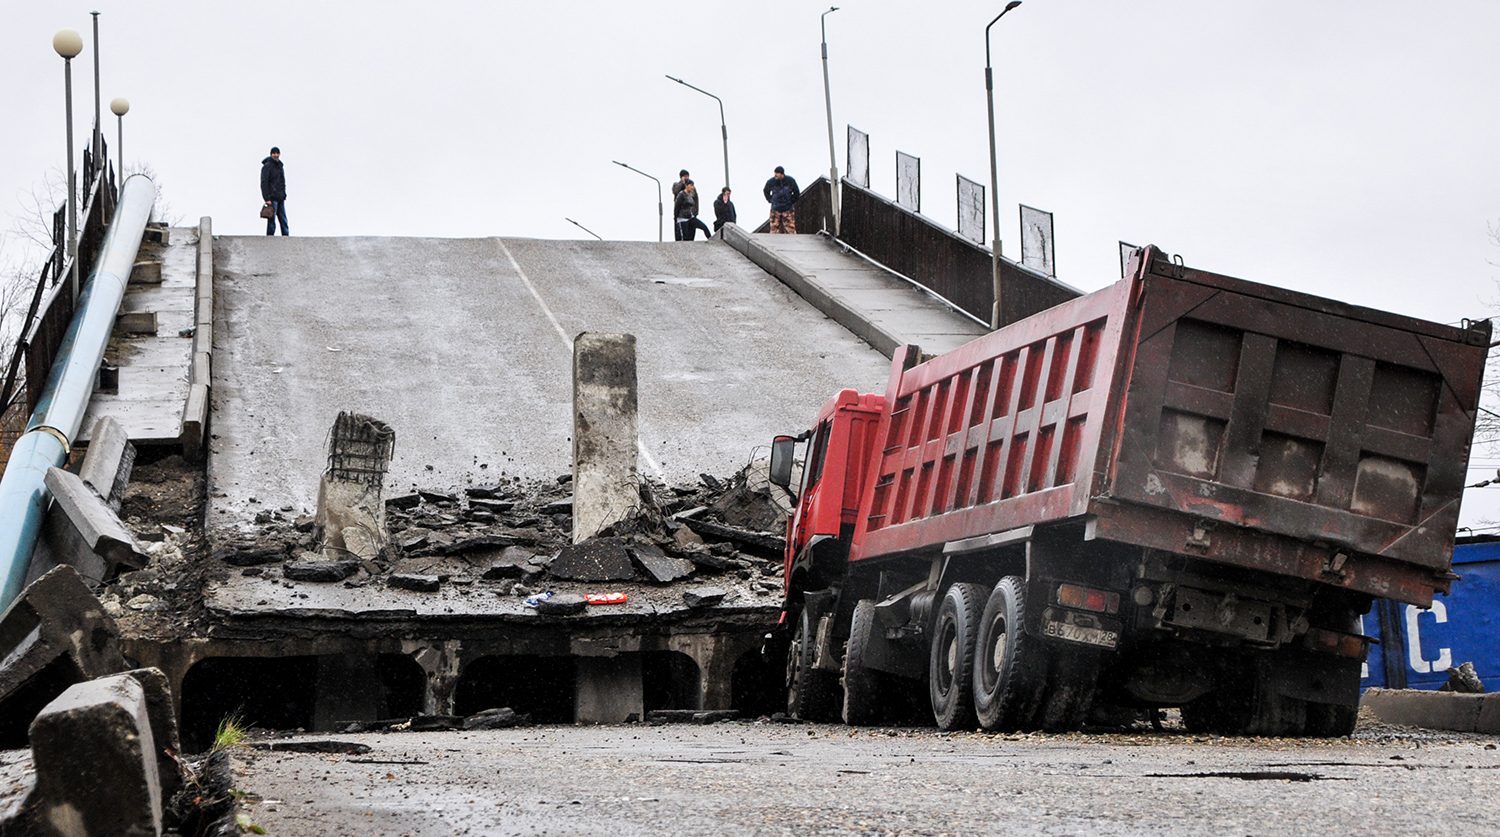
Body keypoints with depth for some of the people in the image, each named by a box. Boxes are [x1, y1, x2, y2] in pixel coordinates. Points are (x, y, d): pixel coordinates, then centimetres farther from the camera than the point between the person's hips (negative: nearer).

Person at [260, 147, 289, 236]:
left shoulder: (280, 166, 17)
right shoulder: (267, 166, -7)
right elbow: (264, 183, -13)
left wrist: (284, 195, 17)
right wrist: (267, 199, -19)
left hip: (280, 198, 7)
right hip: (272, 198, -7)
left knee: (283, 220, 5)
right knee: (272, 220, -7)